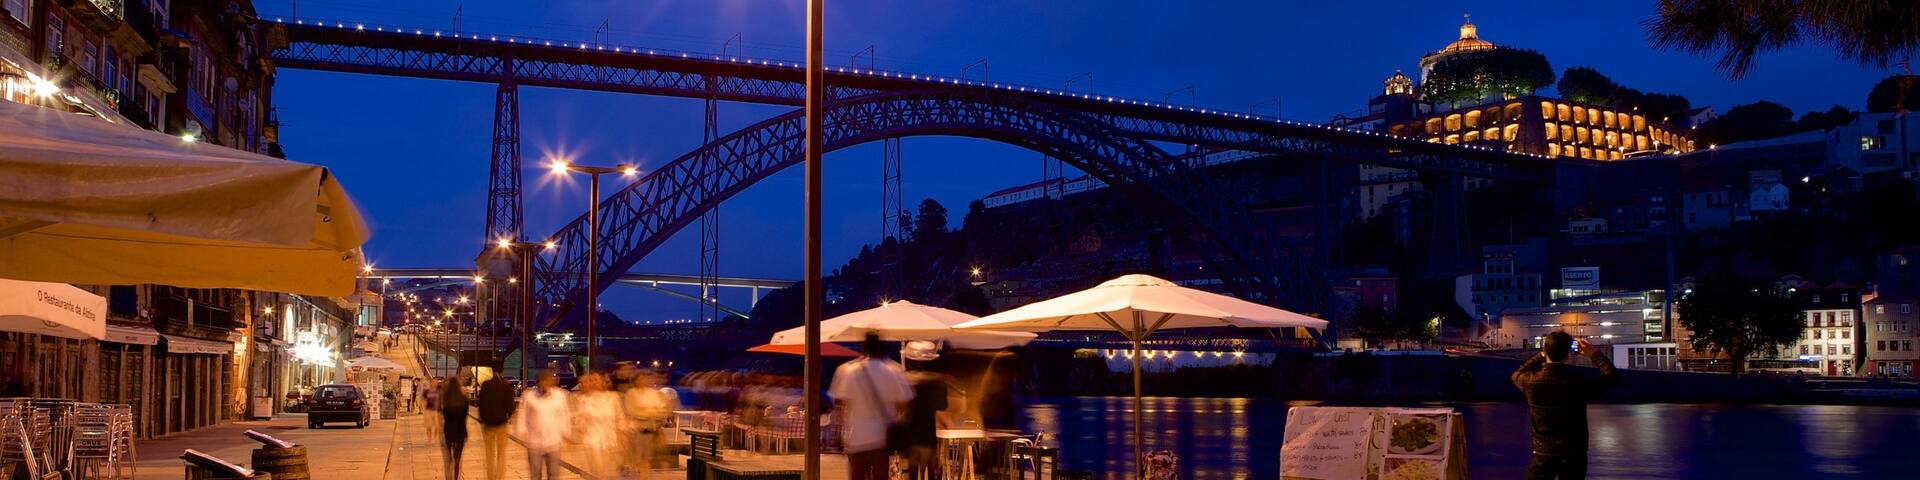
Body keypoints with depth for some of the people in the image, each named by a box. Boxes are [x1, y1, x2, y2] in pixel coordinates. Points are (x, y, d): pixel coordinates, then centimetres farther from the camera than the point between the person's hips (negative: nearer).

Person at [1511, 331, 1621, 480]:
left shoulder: (1531, 381, -13)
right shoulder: (1580, 380, -17)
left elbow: (1517, 374, 13)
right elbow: (1613, 376, 0)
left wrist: (1541, 356, 15)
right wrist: (1594, 354, 9)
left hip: (1543, 452, 0)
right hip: (1574, 453, 0)